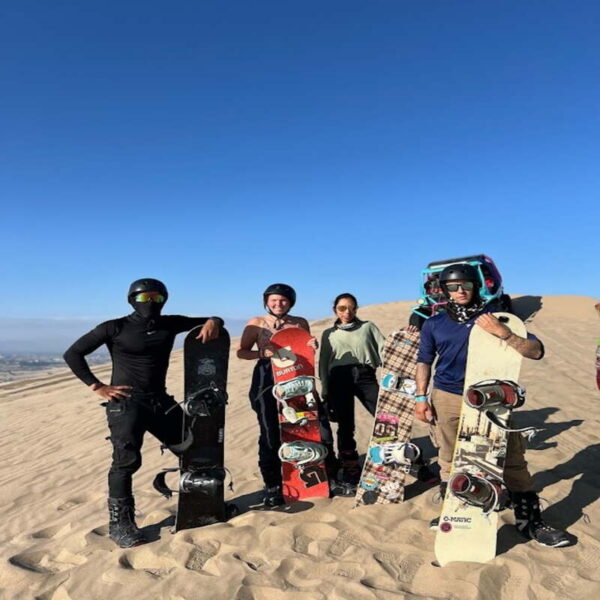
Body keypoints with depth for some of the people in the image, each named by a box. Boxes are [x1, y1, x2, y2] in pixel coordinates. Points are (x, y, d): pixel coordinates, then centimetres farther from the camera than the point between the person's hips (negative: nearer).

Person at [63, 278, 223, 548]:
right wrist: (97, 386, -7)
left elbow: (211, 321, 9)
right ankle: (120, 523, 10)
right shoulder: (115, 328, -4)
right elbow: (73, 354, -1)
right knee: (126, 461, -9)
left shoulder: (171, 324, 5)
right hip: (125, 403, -4)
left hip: (161, 401, 5)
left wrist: (212, 322, -16)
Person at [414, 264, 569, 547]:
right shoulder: (434, 324, 3)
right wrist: (421, 397, 4)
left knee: (513, 459, 3)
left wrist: (502, 332, -23)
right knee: (449, 460, 11)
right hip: (448, 399, 1)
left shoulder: (495, 315, -1)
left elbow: (535, 351, -8)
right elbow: (424, 361, 12)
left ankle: (530, 521, 19)